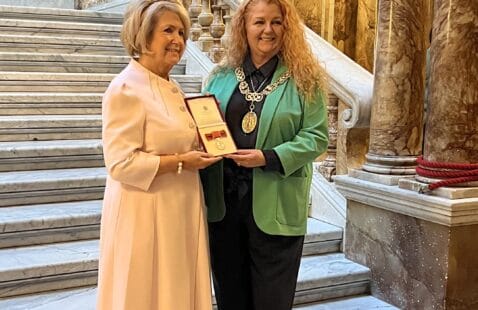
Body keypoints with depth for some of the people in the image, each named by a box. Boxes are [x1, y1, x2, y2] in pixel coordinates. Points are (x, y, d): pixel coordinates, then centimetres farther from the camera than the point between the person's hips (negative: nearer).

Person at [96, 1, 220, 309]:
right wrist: (180, 163, -20)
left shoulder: (172, 88, 12)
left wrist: (201, 149, 5)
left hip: (181, 211, 8)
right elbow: (121, 163, -21)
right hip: (147, 215, -8)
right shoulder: (126, 89, -15)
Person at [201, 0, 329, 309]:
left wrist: (269, 158, -21)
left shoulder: (304, 78, -4)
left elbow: (316, 136, -9)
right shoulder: (221, 76, 8)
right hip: (223, 201, 4)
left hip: (275, 206, -3)